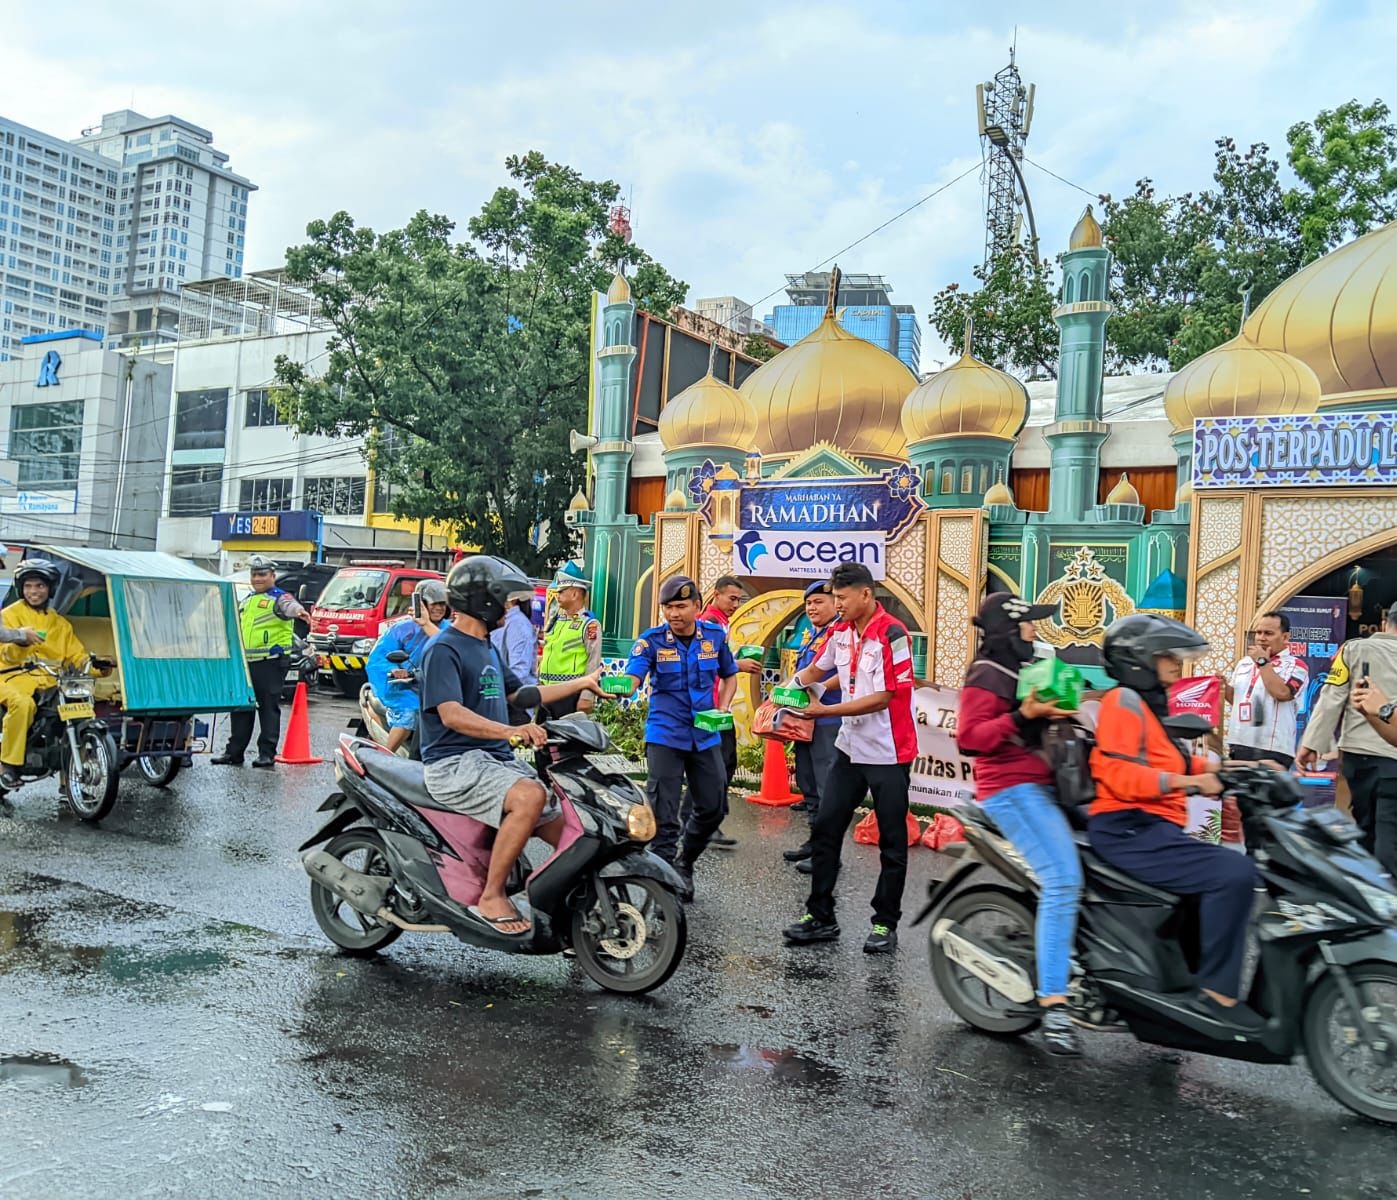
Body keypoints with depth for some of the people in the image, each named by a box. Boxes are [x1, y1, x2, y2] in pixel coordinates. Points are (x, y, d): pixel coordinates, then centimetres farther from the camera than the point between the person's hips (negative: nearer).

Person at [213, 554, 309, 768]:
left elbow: (289, 605, -31)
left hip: (271, 662, -8)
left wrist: (298, 611, -53)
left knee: (269, 709, -3)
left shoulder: (279, 598, -5)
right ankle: (234, 752, 18)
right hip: (245, 663, 8)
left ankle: (267, 754, 1)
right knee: (241, 709, 11)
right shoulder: (247, 601, 20)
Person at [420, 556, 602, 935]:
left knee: (567, 825, 3)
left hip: (498, 760, 10)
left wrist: (581, 683, 29)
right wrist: (509, 730, -39)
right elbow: (451, 714, -24)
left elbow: (518, 695, 29)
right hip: (455, 764, -9)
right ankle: (491, 896, -24)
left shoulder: (487, 648, 19)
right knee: (530, 796, -33)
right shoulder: (444, 649, -11)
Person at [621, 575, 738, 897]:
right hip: (665, 736, -4)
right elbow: (632, 679, -24)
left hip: (706, 735, 4)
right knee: (663, 815, -4)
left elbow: (729, 676, 15)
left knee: (712, 808, 11)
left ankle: (684, 863, 35)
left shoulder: (715, 635, 0)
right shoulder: (652, 640, -10)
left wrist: (723, 707, -2)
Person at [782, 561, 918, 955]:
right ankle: (820, 916, 16)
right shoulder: (840, 632, 6)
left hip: (888, 753, -7)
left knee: (892, 843, 5)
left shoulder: (892, 635, -17)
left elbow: (883, 698, -20)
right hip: (850, 748, 7)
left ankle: (885, 924, 16)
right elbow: (816, 669, 23)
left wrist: (826, 711, -18)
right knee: (824, 830, 7)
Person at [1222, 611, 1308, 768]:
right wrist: (1224, 686, 4)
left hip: (1272, 749, -7)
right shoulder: (1244, 662, 17)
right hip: (1239, 744, 7)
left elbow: (1281, 693, -21)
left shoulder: (1295, 665, -3)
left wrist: (1263, 662, -11)